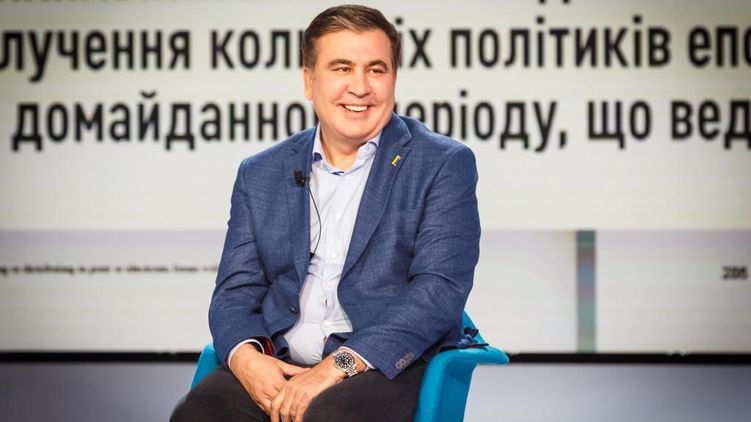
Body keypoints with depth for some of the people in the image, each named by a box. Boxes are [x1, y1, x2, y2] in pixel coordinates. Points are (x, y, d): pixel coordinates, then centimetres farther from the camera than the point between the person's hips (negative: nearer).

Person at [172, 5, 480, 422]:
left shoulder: (444, 165, 4)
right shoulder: (261, 175, 17)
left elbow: (440, 289, -7)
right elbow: (236, 290, 13)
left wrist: (341, 365, -18)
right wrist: (245, 356, -11)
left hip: (384, 366, -3)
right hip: (277, 367, 3)